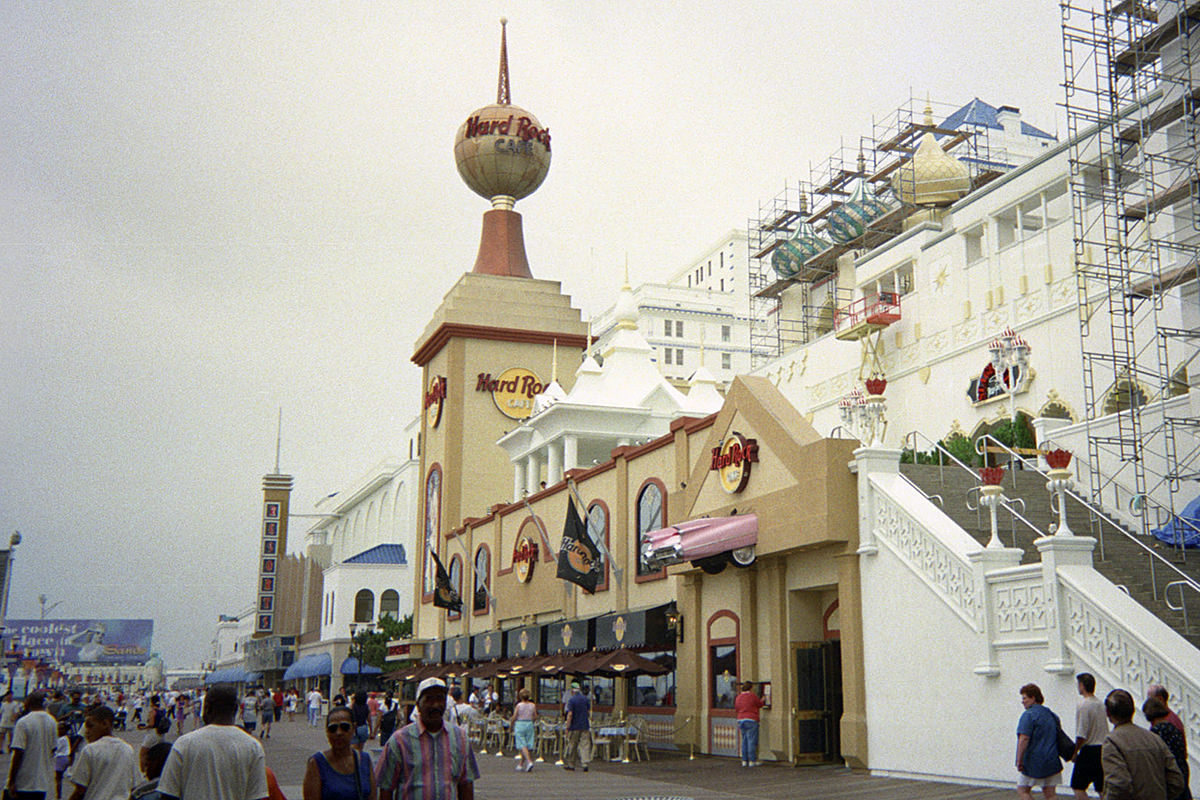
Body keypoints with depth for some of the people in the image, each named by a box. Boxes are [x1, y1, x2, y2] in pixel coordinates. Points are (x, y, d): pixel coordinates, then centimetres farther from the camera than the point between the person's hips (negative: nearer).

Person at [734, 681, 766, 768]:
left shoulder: (738, 697, 8)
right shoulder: (753, 696, -9)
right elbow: (760, 704, 5)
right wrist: (763, 700, 27)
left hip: (740, 720, 6)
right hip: (751, 720, -6)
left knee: (745, 741, 11)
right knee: (752, 741, -3)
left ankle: (744, 761, 12)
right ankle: (752, 761, -2)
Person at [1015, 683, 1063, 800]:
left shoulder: (1029, 715, -12)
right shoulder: (1051, 715, 13)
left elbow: (1024, 739, -21)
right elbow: (1059, 737, 22)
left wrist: (1019, 761, -18)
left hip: (1035, 762, -7)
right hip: (1053, 762, 7)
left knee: (1022, 789, 7)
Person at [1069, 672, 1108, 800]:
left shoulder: (1083, 705, -15)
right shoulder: (1100, 703, 9)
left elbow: (1081, 735, -18)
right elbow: (1105, 729, 16)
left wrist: (1075, 752, -6)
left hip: (1089, 751, -8)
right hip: (1103, 749, 8)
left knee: (1078, 786, 1)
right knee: (1102, 788, 11)